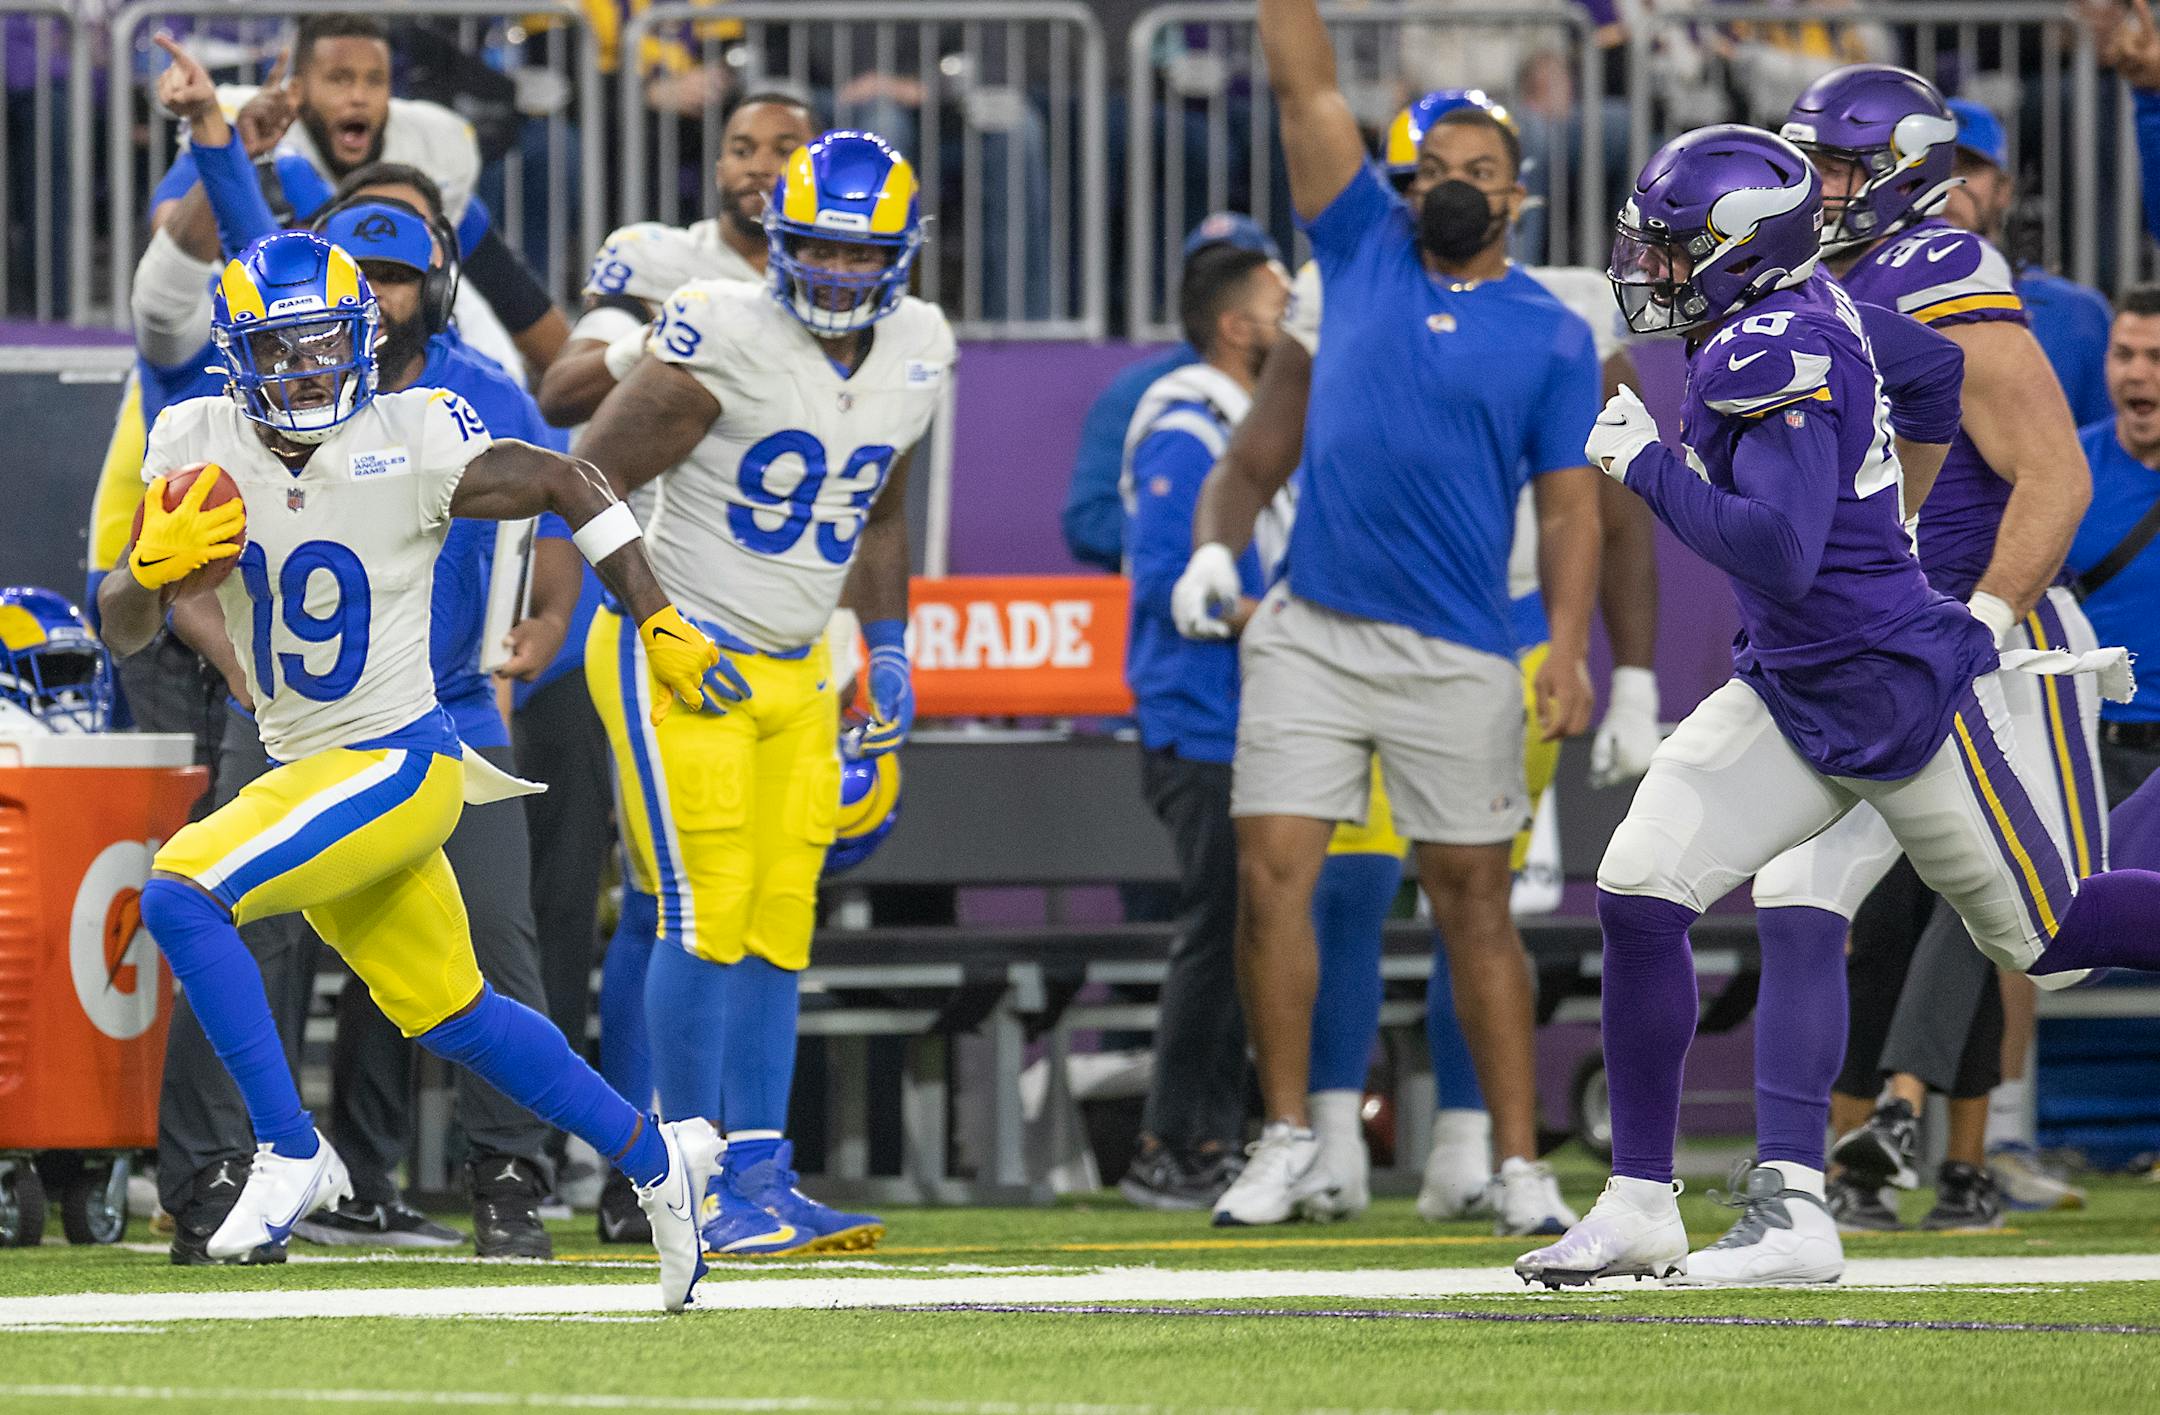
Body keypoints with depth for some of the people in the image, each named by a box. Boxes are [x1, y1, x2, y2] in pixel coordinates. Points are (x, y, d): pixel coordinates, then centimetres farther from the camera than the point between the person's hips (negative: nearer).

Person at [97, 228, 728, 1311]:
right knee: (448, 1015, 18)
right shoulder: (197, 448, -3)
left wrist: (659, 627, -1)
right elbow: (122, 632, 0)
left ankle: (290, 1154, -14)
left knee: (180, 894, -23)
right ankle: (654, 1158, 33)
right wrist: (154, 568, -23)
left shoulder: (412, 447, -16)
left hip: (397, 765, -6)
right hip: (304, 774, 6)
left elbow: (568, 484, -2)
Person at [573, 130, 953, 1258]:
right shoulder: (722, 339, -18)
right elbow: (591, 480, -14)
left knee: (778, 929, 5)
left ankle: (762, 1176, 8)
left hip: (794, 671, 7)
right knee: (707, 918, -12)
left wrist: (887, 652, 15)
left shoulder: (914, 352, 4)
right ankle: (702, 1188, -8)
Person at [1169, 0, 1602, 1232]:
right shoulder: (1367, 251, 9)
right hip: (1311, 628, 2)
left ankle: (1521, 1163, 6)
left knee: (1474, 899, 1)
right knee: (1274, 877, -5)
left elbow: (1571, 504, 1)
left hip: (1459, 657, -2)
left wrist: (1570, 651, -10)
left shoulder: (1554, 336, 4)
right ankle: (1289, 1145, 4)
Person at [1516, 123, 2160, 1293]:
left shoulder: (1780, 355, -24)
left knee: (2049, 941, 6)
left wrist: (1648, 467, -23)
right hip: (1790, 696, 9)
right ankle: (1639, 1208, -1)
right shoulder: (1777, 328, 3)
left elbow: (1780, 553, -32)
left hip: (1907, 701, -9)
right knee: (1639, 894, -6)